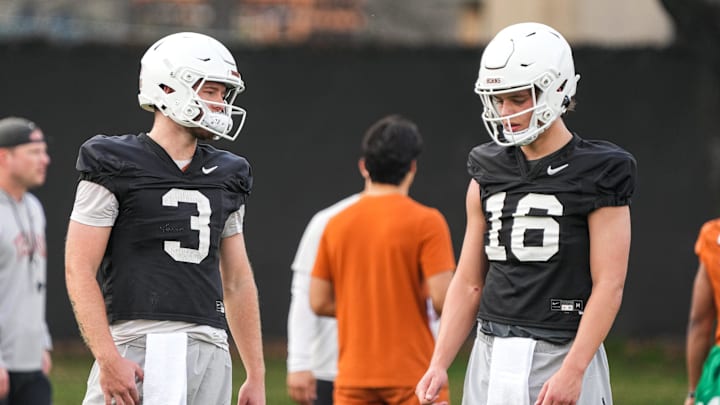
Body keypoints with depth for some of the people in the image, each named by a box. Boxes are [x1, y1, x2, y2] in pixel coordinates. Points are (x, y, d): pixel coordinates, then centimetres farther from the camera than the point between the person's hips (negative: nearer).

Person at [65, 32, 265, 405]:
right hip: (140, 349, -6)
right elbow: (79, 270, -7)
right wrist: (108, 358, -18)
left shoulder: (223, 176, 16)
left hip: (209, 351, 6)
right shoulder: (115, 168, -2)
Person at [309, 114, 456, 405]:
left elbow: (319, 302, 8)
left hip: (353, 378, 4)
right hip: (412, 375, -4)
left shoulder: (337, 224, 6)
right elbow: (442, 299, -15)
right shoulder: (426, 222, -8)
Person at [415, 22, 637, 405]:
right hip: (493, 359, 5)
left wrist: (572, 371, -18)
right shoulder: (488, 174, 12)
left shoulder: (597, 175, -4)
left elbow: (608, 286, -9)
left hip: (562, 356, -5)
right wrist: (439, 364, 3)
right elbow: (468, 283, 13)